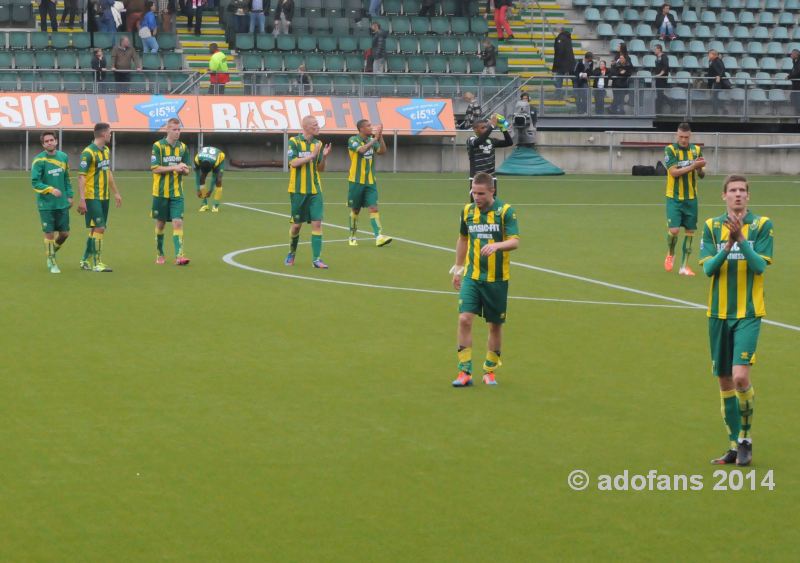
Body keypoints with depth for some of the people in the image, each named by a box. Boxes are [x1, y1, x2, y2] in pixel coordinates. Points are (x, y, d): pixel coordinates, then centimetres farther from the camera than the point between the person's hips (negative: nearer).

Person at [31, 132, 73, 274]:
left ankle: (53, 251, 34)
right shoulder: (39, 160, -10)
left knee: (64, 233, 6)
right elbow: (35, 182, -13)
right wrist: (51, 190, -25)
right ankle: (51, 263, 13)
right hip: (46, 204, -5)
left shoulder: (63, 157, 6)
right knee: (49, 234, -2)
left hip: (62, 203, 5)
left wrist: (69, 195, 10)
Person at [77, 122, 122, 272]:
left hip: (104, 197, 8)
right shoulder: (88, 153, -14)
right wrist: (81, 199, -22)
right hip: (92, 197, -8)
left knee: (96, 229, 12)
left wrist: (116, 192, 25)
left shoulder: (106, 151, 12)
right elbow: (81, 176, -17)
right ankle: (97, 263, -5)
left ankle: (86, 260, 21)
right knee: (99, 228, -10)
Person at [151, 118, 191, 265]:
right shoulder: (158, 146, -6)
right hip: (160, 192, -2)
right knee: (160, 224, 9)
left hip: (177, 192, 2)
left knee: (178, 222, -10)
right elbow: (155, 169, -12)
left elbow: (186, 170, 11)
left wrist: (183, 169, -13)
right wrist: (174, 167, -20)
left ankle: (179, 255, -15)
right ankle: (159, 254, 23)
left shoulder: (183, 147, 6)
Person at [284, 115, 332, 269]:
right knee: (297, 224, 6)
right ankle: (291, 253, 30)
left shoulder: (318, 143, 8)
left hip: (315, 190, 4)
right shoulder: (294, 142, -6)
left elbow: (321, 169, 11)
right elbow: (293, 163, -16)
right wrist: (312, 155, -19)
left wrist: (324, 157, -7)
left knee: (317, 223, -7)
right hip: (298, 190, -4)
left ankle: (316, 259, -7)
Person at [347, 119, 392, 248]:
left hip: (370, 182, 4)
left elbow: (383, 151, -5)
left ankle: (379, 236, -18)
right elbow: (362, 150, -29)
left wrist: (380, 137, -14)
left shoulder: (372, 140, 7)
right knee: (355, 210, 6)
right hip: (356, 181, -4)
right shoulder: (353, 140, -10)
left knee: (373, 208, -8)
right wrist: (375, 139, -29)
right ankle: (353, 236, 22)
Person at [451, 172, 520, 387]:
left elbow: (514, 242, -15)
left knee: (495, 325, 8)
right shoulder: (468, 210, 4)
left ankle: (490, 370, 24)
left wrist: (497, 245, -34)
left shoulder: (505, 211, -8)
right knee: (465, 319, -13)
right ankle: (465, 372, -8)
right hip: (471, 276, 2)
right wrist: (458, 268, 21)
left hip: (497, 278, -2)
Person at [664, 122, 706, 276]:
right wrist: (693, 166, -26)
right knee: (674, 230, -12)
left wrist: (700, 169, -17)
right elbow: (674, 172, -18)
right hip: (674, 198, -4)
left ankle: (684, 266, 13)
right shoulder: (670, 150, -8)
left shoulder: (696, 150, 3)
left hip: (691, 198, 4)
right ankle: (670, 254, 19)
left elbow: (702, 175, 6)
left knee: (690, 231, 4)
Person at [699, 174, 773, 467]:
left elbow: (760, 266, -12)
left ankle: (746, 437, 2)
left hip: (748, 313, -3)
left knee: (740, 376, -16)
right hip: (719, 313, 3)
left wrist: (740, 239, -24)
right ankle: (735, 444, 19)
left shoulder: (762, 225, -3)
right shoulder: (712, 226, 4)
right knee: (724, 380, 7)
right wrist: (728, 245, -21)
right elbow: (708, 267, -5)